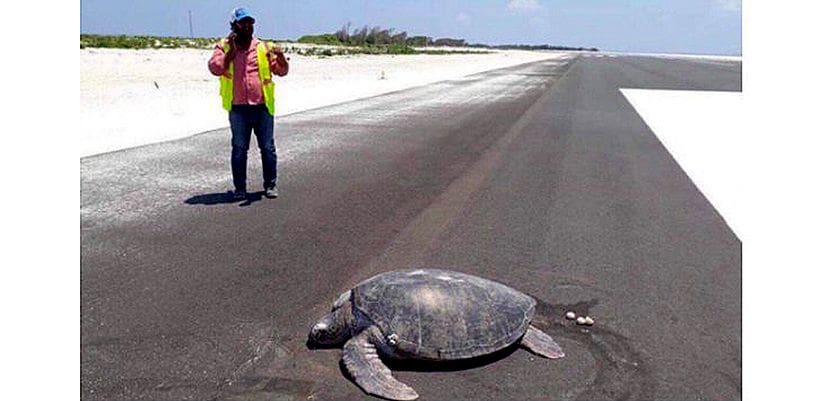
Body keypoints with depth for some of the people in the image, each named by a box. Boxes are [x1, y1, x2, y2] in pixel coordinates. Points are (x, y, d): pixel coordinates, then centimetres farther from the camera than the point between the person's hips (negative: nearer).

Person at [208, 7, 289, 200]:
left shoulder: (264, 47, 8)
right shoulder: (223, 47, 6)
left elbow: (282, 71, 4)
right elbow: (215, 68, -9)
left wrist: (280, 57, -15)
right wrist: (231, 49, -11)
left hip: (262, 107, 1)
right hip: (237, 109, 0)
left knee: (267, 148, 5)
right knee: (239, 149, 6)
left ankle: (270, 185, 17)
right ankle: (240, 187, 16)